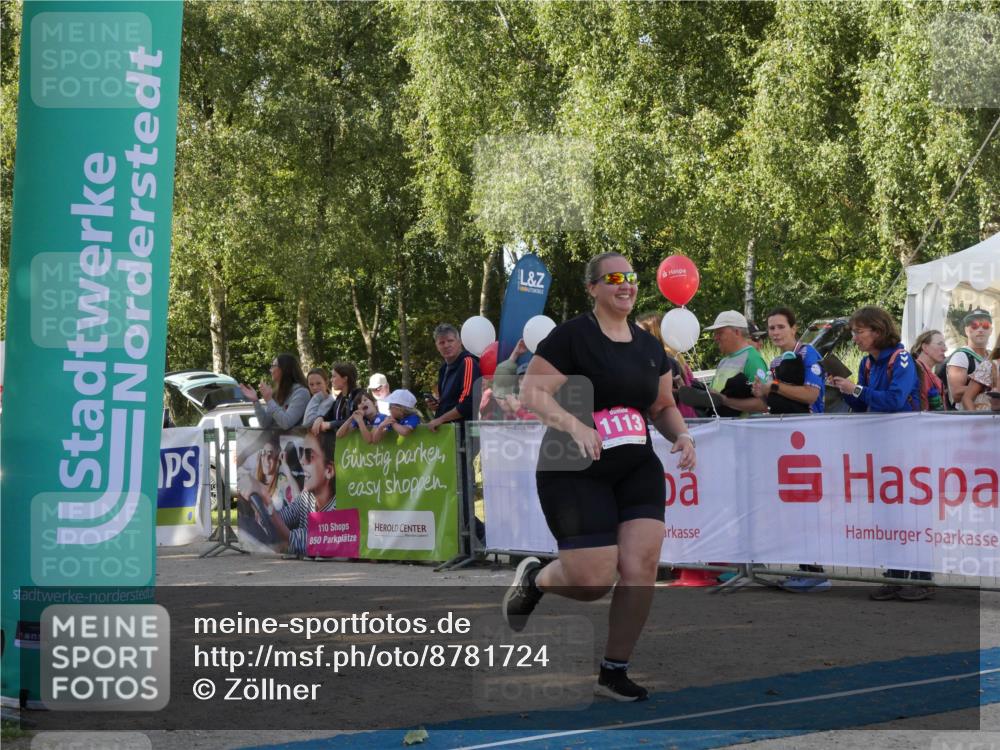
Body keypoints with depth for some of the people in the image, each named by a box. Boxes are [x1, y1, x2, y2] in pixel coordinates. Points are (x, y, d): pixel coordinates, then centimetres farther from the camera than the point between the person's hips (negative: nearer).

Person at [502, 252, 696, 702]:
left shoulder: (650, 346, 12)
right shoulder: (571, 336, -8)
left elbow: (663, 406, 21)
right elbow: (532, 393, -12)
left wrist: (681, 435, 0)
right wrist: (573, 424, -28)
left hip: (637, 468, 6)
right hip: (576, 472, -5)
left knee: (642, 566, -11)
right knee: (593, 582, -10)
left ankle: (613, 673, 5)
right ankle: (533, 579, 27)